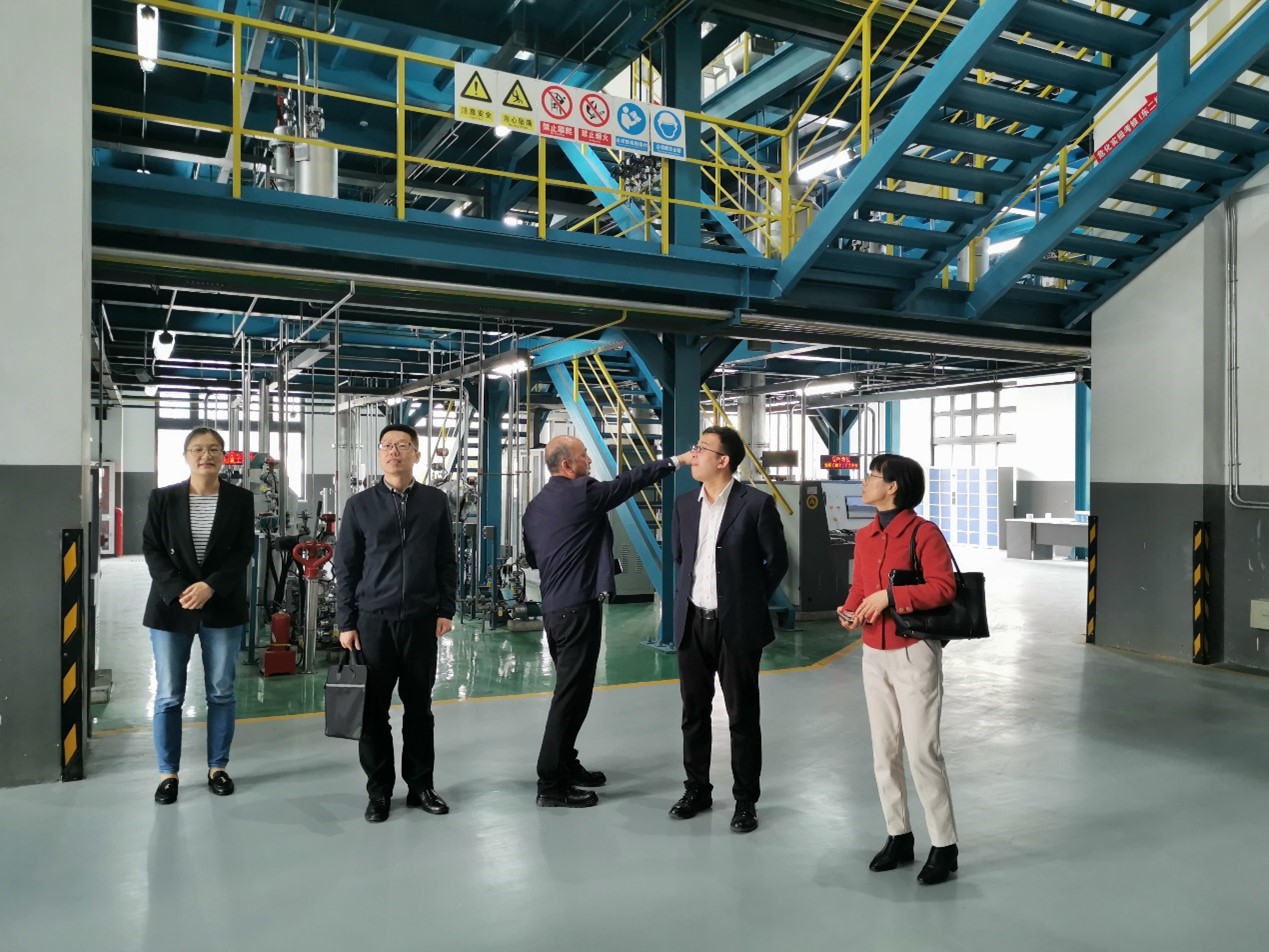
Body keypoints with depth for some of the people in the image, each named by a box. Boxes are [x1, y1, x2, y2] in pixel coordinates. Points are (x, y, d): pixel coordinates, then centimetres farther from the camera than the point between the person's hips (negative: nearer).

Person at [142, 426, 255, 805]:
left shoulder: (241, 499, 1)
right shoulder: (162, 498, 2)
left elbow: (244, 551, -4)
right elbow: (151, 549, -1)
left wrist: (210, 586, -17)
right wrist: (179, 591, -15)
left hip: (223, 607, 0)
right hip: (171, 606, 0)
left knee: (221, 692, 7)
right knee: (168, 696, 4)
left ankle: (217, 767, 21)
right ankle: (168, 773, 17)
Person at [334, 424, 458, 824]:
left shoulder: (435, 501, 4)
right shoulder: (360, 505, 1)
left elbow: (447, 562, 6)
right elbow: (345, 568, 2)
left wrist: (446, 610, 0)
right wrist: (346, 623, -2)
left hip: (421, 620, 1)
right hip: (373, 620, 0)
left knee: (419, 705, 10)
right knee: (374, 708, 6)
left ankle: (421, 785, 22)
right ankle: (379, 790, 19)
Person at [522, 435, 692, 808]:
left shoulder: (536, 505, 11)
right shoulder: (583, 493, -13)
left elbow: (532, 557, 19)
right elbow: (630, 481, -8)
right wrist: (675, 461, 1)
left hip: (553, 607, 9)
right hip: (578, 607, -9)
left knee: (570, 690, 19)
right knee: (571, 695, -5)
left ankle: (565, 765, 27)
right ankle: (551, 784, -1)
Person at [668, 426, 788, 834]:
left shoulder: (756, 504, -10)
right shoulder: (685, 504, 7)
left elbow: (777, 560, -2)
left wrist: (750, 600, 4)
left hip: (736, 625, -5)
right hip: (692, 623, 5)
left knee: (742, 716, 6)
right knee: (694, 713, 14)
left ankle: (745, 800, 19)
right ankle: (697, 789, 30)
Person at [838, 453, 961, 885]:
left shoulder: (924, 533, -12)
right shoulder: (864, 537, 10)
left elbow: (943, 587, -20)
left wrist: (889, 596, -23)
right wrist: (849, 610, -5)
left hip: (913, 654, -7)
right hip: (874, 655, 7)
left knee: (922, 751, -3)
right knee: (884, 752, 12)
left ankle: (944, 847, 11)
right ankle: (898, 837, 26)